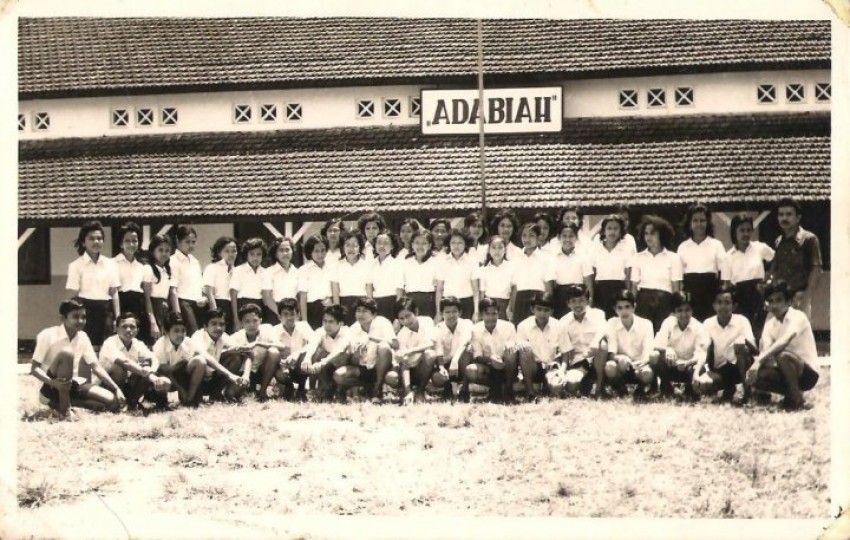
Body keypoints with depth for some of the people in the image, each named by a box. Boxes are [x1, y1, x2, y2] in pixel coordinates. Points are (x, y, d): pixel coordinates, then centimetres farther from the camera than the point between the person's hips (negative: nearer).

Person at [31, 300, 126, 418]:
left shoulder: (82, 337, 3)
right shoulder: (48, 335, -14)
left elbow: (96, 367, 5)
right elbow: (34, 368, -15)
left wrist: (116, 389, -5)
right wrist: (53, 382, -33)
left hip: (73, 385, 6)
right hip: (52, 388, -6)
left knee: (114, 402, -10)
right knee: (67, 353, -32)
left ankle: (64, 402, 1)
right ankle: (64, 408, -23)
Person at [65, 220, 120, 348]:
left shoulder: (110, 264, 8)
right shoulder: (76, 265, -1)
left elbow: (114, 293, 9)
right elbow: (72, 296, -2)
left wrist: (117, 318, 2)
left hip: (105, 310, 3)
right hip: (86, 310, -3)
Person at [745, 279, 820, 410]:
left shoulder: (798, 317, -17)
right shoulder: (771, 320, 2)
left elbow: (783, 342, -34)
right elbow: (765, 349, -10)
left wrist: (758, 361, -40)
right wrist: (756, 364, -31)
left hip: (808, 373, -7)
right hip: (786, 372, 7)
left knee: (782, 355, -35)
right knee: (755, 376, -17)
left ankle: (797, 399, -17)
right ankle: (790, 394, 5)